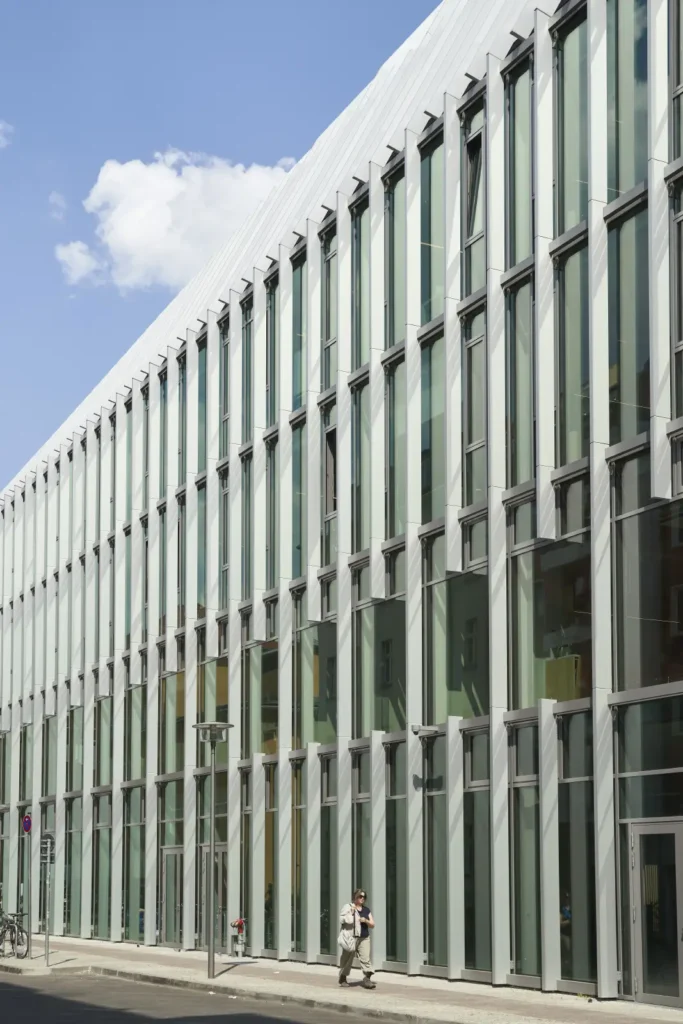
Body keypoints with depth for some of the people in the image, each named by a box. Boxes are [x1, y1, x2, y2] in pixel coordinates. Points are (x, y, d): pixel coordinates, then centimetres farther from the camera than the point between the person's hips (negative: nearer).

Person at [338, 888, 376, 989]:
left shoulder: (366, 910, 13)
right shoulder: (348, 907, 0)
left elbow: (372, 925, 14)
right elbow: (341, 920, -8)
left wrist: (365, 921, -6)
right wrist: (351, 913, -18)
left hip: (364, 938, 3)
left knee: (366, 958, -12)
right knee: (347, 958, 7)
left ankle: (367, 979, -17)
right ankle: (343, 977, 26)